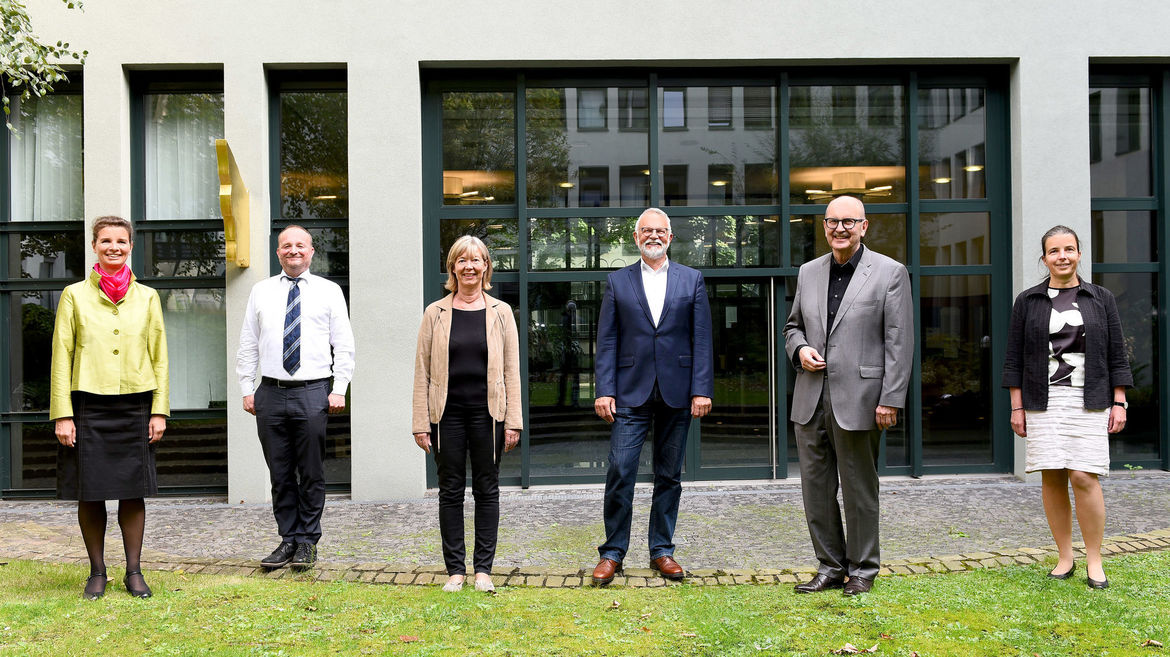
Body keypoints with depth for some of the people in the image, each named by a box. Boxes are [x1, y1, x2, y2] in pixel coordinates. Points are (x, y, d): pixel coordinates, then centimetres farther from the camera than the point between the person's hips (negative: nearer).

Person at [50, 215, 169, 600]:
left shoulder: (147, 297, 9)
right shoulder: (75, 295, 5)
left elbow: (159, 357, 9)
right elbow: (61, 357, 2)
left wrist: (160, 410, 2)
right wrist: (62, 414, -5)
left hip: (135, 406, 1)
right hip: (89, 406, -1)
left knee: (133, 492, 3)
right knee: (90, 494, 3)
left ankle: (134, 572, 14)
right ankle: (97, 573, 17)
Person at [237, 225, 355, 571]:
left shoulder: (329, 291, 6)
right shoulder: (261, 291, 11)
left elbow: (343, 345, 3)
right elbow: (248, 345, 12)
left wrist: (339, 389, -6)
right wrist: (247, 389, 5)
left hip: (314, 392, -2)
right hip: (271, 392, 2)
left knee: (312, 474, 3)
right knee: (280, 474, 7)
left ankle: (307, 542, 14)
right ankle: (288, 539, 17)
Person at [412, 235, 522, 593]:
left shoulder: (501, 313, 4)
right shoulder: (435, 313, 3)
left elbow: (511, 370, 3)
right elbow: (422, 370, 3)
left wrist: (513, 421, -2)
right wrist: (420, 422, -3)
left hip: (487, 412, 0)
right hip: (448, 413, 0)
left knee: (487, 489, 6)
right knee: (451, 490, 5)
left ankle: (483, 569, 15)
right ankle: (455, 570, 15)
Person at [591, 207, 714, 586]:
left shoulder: (692, 280, 8)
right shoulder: (617, 282, 8)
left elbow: (701, 340, 3)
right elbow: (607, 341, 4)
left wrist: (701, 390, -5)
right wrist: (605, 391, -5)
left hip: (677, 394, 1)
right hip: (631, 394, -1)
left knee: (669, 476, 8)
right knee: (620, 471, -6)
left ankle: (662, 550, 20)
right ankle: (612, 552, 6)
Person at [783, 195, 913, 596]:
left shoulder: (890, 273, -2)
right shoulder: (808, 273, 12)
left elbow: (899, 343, -6)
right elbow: (793, 326, 23)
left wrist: (890, 400, -12)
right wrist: (800, 349, -1)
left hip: (857, 400, -5)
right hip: (810, 401, 5)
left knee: (859, 489, 5)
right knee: (815, 487, 9)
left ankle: (862, 570, 20)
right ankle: (830, 566, 23)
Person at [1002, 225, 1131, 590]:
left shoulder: (1101, 299, 9)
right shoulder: (1028, 302, 8)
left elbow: (1116, 355, 8)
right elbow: (1014, 358, 7)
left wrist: (1119, 403, 2)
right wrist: (1017, 407, 2)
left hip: (1088, 402, -1)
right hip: (1043, 402, 1)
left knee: (1083, 476, -10)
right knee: (1052, 478, 1)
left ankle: (1095, 561, 3)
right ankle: (1065, 558, 12)